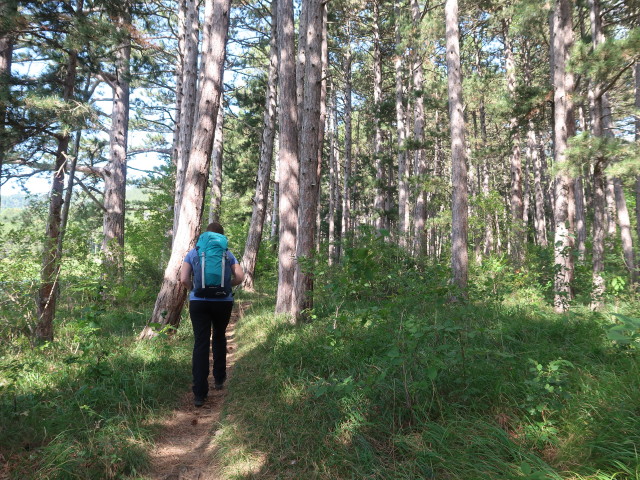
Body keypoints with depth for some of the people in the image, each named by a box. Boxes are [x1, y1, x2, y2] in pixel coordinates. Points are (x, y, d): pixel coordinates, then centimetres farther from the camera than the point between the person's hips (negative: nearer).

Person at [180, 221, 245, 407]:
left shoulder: (193, 253, 4)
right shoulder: (227, 254, 5)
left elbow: (184, 279, -5)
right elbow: (240, 277, -4)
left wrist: (193, 290, 12)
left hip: (198, 302, -1)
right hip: (223, 302, 1)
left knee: (200, 344, -1)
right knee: (219, 338, 22)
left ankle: (199, 394, -3)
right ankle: (219, 379, 31)